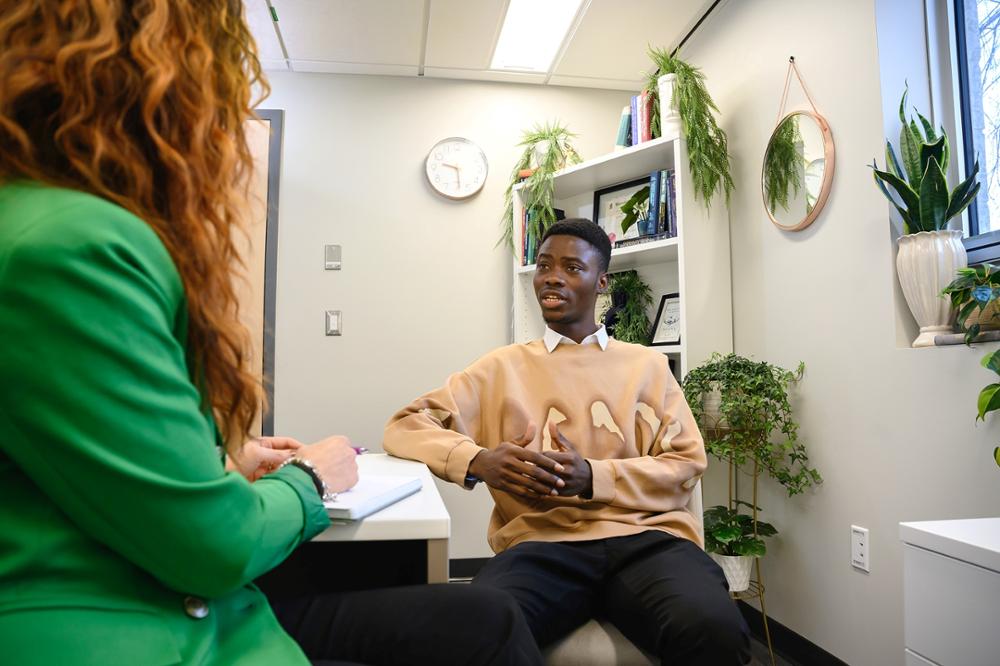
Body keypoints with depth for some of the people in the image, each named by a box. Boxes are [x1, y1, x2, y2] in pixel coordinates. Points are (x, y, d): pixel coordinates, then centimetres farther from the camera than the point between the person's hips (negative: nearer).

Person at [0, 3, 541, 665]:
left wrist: (224, 461, 11)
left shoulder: (71, 225, 12)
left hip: (198, 610, 9)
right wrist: (307, 478, 0)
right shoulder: (69, 246, -21)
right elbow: (217, 546, -17)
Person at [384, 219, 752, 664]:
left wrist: (591, 478, -10)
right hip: (542, 542, 0)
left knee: (714, 630, -32)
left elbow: (686, 465, 9)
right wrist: (478, 461, -10)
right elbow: (405, 426, 12)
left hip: (646, 536, 1)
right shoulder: (502, 367, 16)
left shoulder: (647, 364, 18)